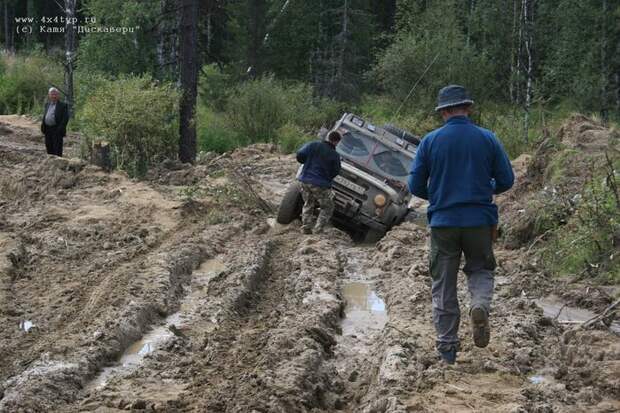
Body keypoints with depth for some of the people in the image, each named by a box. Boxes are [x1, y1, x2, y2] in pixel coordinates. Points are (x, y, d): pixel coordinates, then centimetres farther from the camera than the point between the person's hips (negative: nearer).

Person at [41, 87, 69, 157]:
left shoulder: (63, 105, -4)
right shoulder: (47, 105, 16)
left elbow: (65, 118, -10)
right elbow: (44, 116, 20)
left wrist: (61, 128, -18)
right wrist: (42, 126, 7)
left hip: (57, 130, -6)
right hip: (47, 130, 6)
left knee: (57, 150, -6)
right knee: (49, 149, 11)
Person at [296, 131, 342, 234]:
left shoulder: (313, 145, -2)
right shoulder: (334, 155, -7)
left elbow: (300, 155, -6)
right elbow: (335, 172, -1)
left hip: (305, 181, 4)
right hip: (320, 185, -4)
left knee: (308, 205, 22)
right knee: (327, 208, 12)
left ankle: (306, 229, 20)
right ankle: (318, 231, 3)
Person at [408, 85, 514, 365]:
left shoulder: (430, 141, -3)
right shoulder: (487, 139, -2)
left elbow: (415, 186, -1)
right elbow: (506, 180, 1)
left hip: (443, 222, 0)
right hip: (480, 220, 0)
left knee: (443, 285, 10)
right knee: (480, 269, 20)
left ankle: (447, 347, 11)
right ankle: (480, 305, -12)